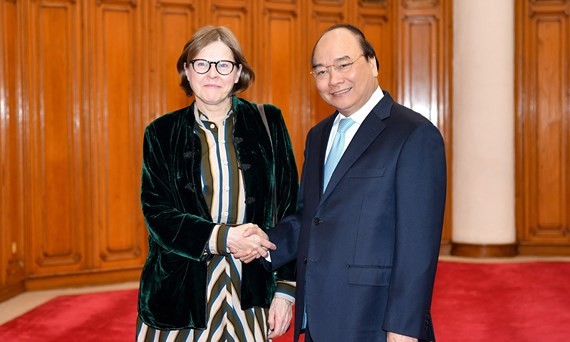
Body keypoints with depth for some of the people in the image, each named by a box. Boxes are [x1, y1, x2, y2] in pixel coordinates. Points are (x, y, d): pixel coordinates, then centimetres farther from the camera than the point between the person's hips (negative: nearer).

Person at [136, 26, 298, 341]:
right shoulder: (162, 133, 1)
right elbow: (159, 215, -5)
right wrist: (223, 238, -21)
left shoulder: (267, 123, 2)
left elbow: (288, 208, 2)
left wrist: (285, 289, -2)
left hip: (251, 295, 0)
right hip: (181, 296, 0)